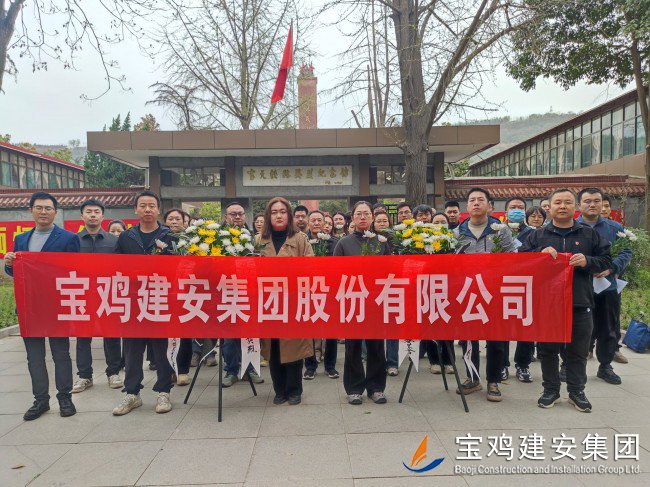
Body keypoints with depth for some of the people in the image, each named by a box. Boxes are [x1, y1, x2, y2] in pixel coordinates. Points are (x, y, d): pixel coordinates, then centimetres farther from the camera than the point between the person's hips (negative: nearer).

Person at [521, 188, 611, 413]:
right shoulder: (537, 235, 7)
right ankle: (551, 390, 23)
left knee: (578, 351, 10)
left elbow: (606, 260, 8)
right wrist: (540, 253, -13)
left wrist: (587, 261, -11)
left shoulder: (589, 234, 9)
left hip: (580, 303, 0)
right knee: (548, 350, 8)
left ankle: (576, 390, 26)